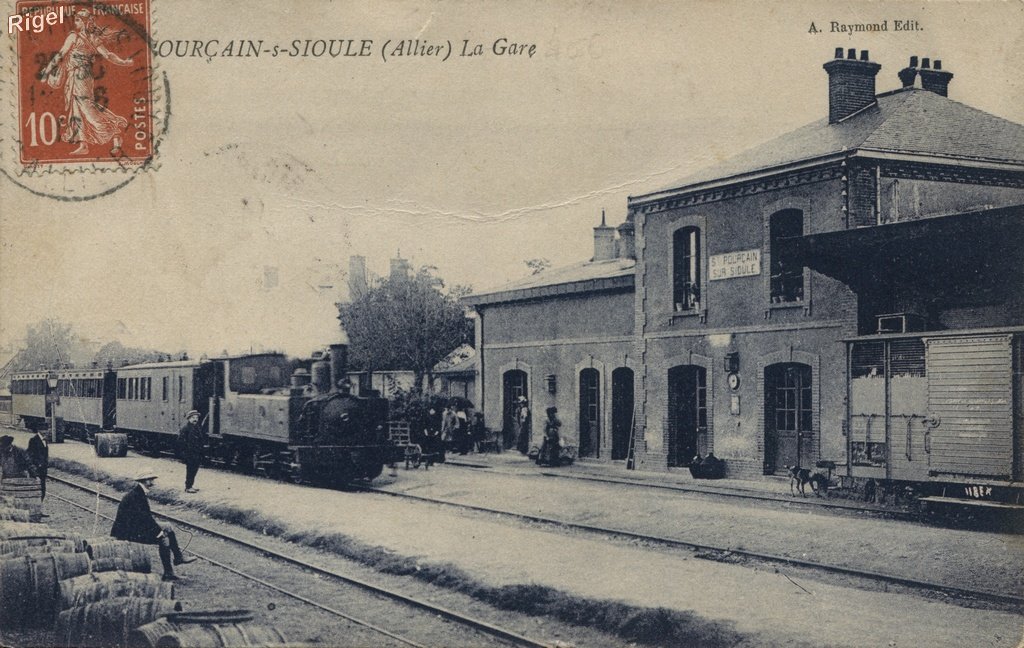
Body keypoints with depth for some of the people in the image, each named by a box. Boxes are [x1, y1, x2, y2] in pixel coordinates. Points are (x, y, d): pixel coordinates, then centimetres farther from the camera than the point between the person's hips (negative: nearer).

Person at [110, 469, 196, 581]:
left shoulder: (141, 493, 10)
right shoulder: (135, 495, -21)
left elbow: (147, 515, 16)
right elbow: (144, 516, -24)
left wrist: (158, 527, 4)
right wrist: (158, 531, -17)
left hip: (137, 527, 10)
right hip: (130, 533, -10)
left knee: (168, 528, 8)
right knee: (163, 539, -17)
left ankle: (179, 557, 12)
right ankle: (168, 573, -10)